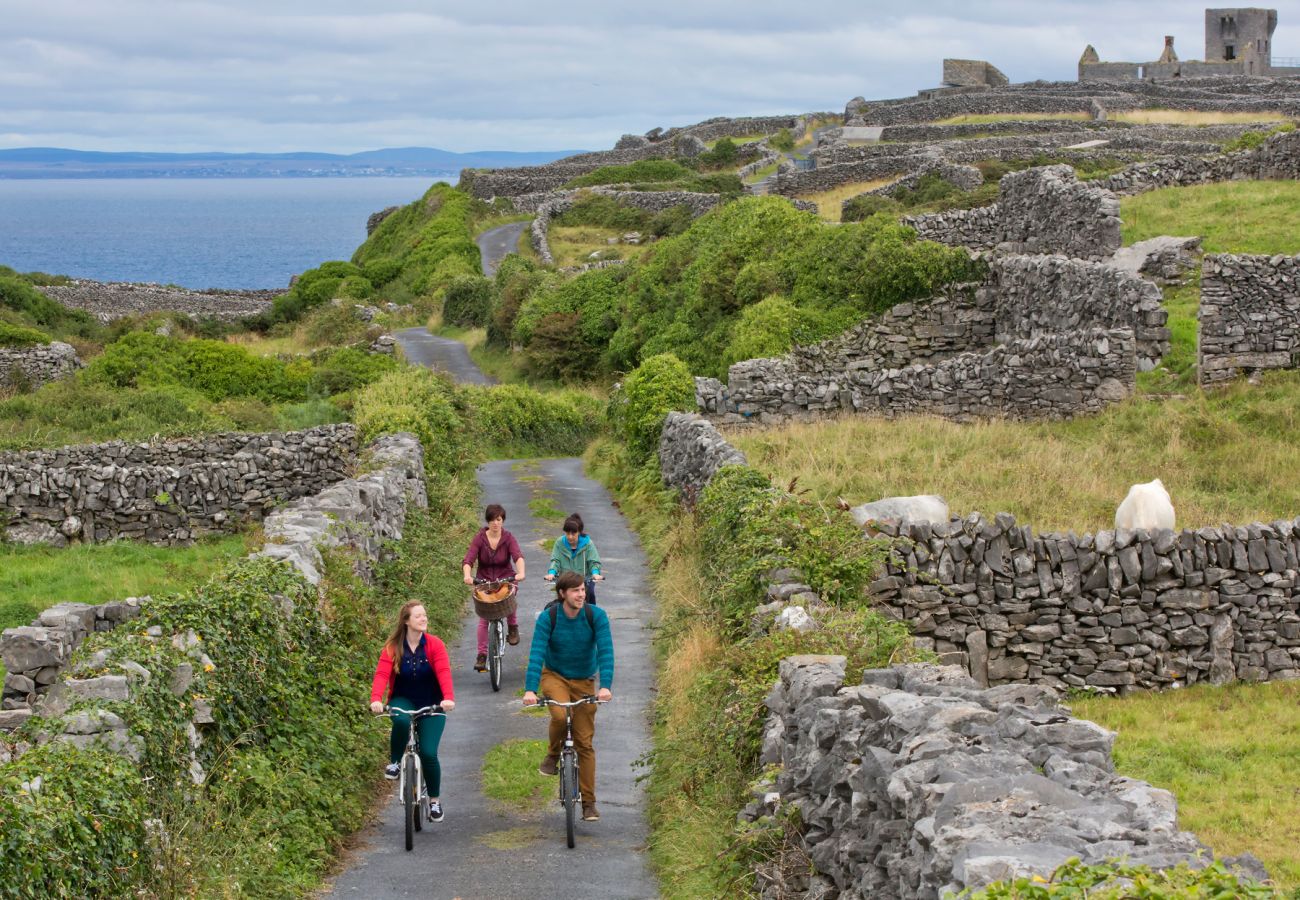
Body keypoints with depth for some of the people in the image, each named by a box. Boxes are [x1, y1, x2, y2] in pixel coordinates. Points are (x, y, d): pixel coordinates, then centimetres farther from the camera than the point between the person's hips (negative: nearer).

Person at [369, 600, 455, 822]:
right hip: (403, 700, 0)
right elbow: (382, 674, -20)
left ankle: (434, 801, 10)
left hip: (431, 704, 0)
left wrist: (448, 698, -41)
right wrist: (376, 699, -39)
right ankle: (394, 761, -9)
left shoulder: (435, 645, -10)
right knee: (401, 721, -37)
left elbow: (443, 672, -23)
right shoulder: (392, 647, -9)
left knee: (428, 753, -12)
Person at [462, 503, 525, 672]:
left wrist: (521, 572, -44)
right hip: (484, 581, 1)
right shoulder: (480, 538, -6)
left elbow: (518, 556, -23)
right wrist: (467, 575, -38)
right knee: (483, 619, -7)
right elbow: (468, 560, -17)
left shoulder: (508, 538, -6)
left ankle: (513, 627, -6)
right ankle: (482, 656, 2)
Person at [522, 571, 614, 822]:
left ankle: (588, 802, 8)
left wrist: (606, 685, -36)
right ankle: (553, 755, -2)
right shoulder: (548, 617, -18)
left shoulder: (596, 616, -16)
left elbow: (605, 651, -22)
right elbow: (537, 653, -23)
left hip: (584, 681, 1)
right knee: (560, 715, -33)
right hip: (554, 676, -1)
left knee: (585, 742, 0)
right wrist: (530, 689, -35)